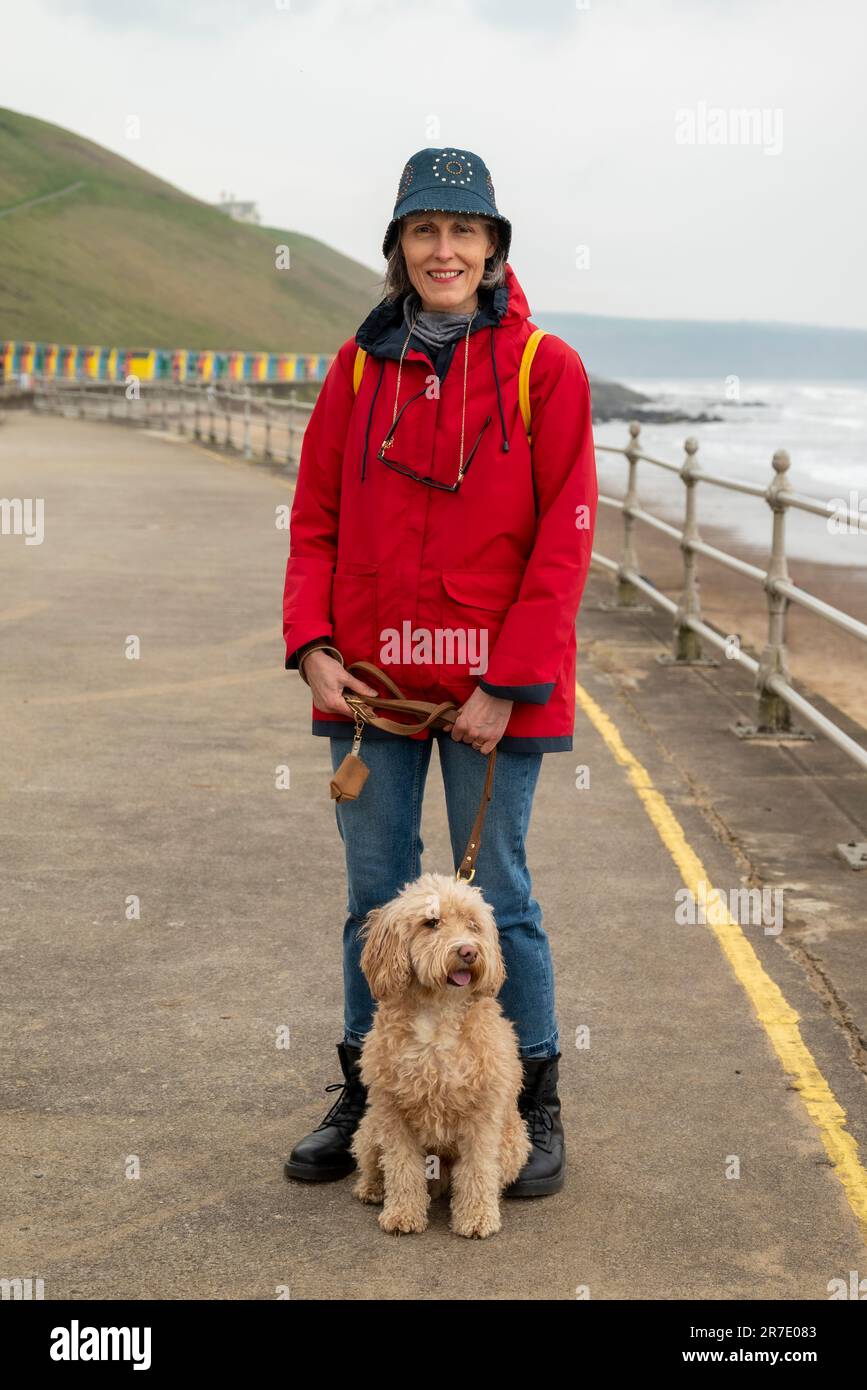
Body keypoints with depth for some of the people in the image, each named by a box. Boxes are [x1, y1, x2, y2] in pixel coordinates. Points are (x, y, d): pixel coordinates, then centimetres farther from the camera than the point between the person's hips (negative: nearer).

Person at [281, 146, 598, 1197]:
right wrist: (313, 645, -5)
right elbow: (315, 519, 9)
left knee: (497, 897, 5)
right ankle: (363, 1093, 26)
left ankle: (535, 1103, 21)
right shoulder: (360, 366, 6)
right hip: (370, 676, 3)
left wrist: (508, 685, -13)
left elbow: (564, 538, -8)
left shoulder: (545, 368, -5)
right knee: (375, 897, 12)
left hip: (494, 686, -3)